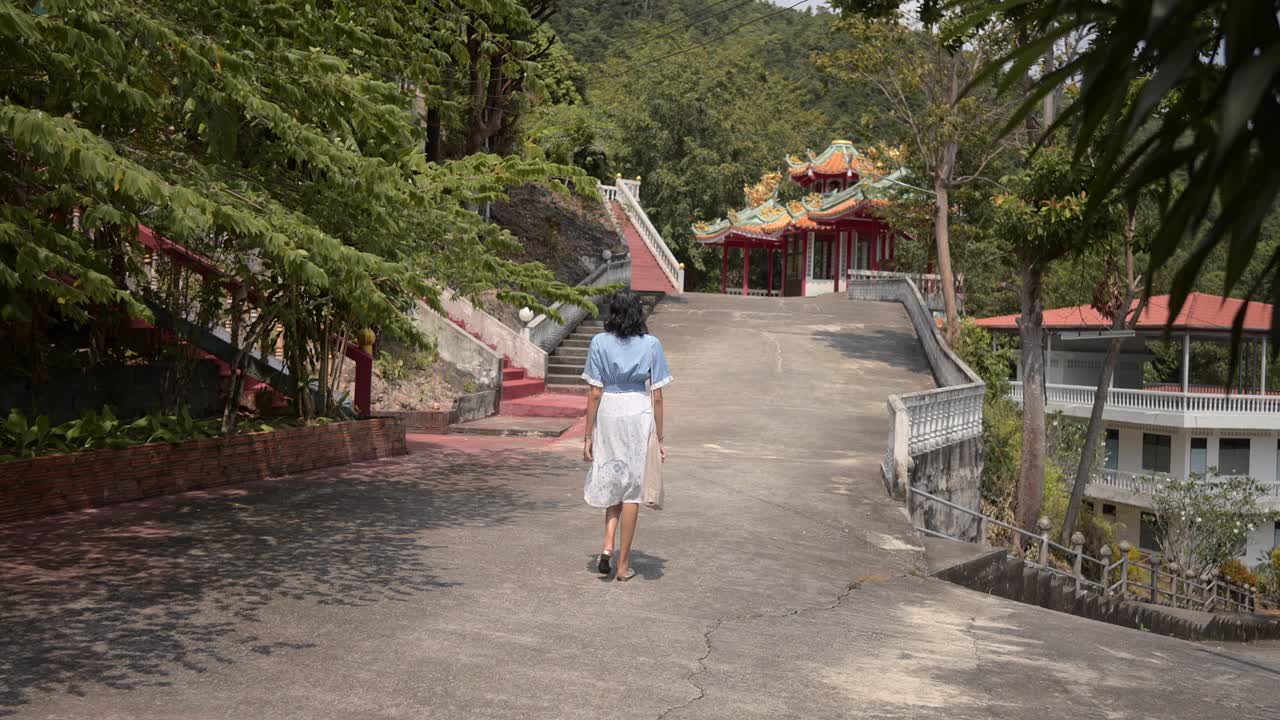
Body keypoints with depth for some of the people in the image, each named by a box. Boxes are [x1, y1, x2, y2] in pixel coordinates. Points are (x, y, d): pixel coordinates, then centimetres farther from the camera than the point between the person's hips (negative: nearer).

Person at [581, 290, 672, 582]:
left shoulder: (600, 343, -3)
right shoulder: (651, 345, -3)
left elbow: (595, 394, -4)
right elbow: (656, 396, -2)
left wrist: (588, 436, 3)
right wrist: (659, 438, 5)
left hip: (607, 415, 1)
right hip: (640, 415, -1)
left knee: (612, 484, 20)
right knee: (632, 491, 8)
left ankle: (607, 547, 3)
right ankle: (623, 565, 13)